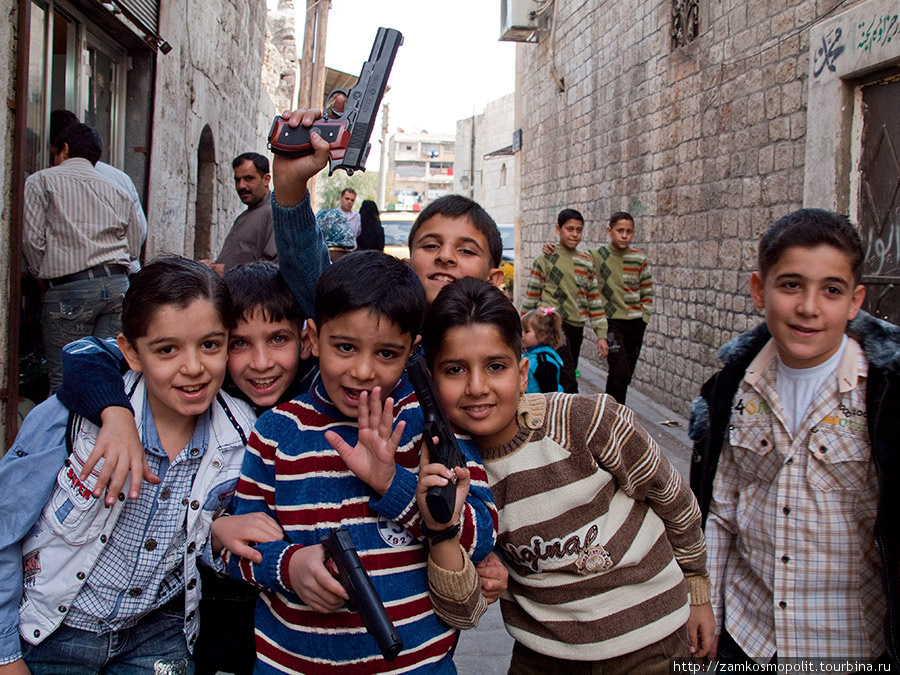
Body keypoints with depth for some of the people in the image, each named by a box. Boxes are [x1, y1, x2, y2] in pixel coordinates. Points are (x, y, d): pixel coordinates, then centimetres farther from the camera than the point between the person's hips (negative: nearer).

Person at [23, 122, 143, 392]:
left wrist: (44, 275, 11)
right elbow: (133, 248, 16)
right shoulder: (117, 190, 18)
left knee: (64, 380, -1)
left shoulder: (41, 181, 6)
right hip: (117, 284, 4)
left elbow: (32, 238, -4)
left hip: (69, 290, -4)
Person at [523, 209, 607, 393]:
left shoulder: (586, 262, 13)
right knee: (568, 383, -16)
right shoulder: (545, 260, -1)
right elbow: (530, 298, 1)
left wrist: (601, 335, 8)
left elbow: (594, 299, 14)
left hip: (576, 327, 6)